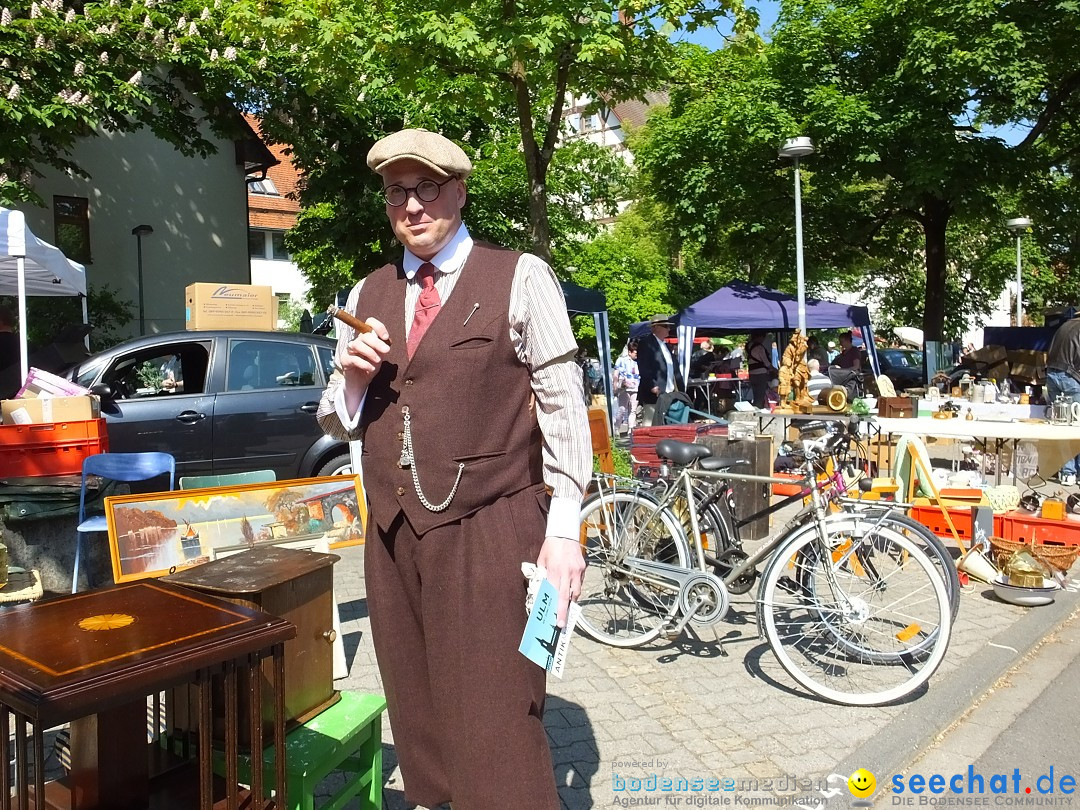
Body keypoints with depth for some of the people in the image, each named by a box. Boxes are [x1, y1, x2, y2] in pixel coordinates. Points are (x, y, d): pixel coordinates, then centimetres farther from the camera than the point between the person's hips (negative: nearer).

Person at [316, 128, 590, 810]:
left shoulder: (521, 279, -1)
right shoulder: (367, 298, 13)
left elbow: (564, 408, -5)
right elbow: (337, 424, 17)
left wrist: (563, 531, -11)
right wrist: (353, 378, -5)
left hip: (489, 534, -5)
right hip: (394, 536, 5)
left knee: (496, 733, -2)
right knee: (419, 721, 15)